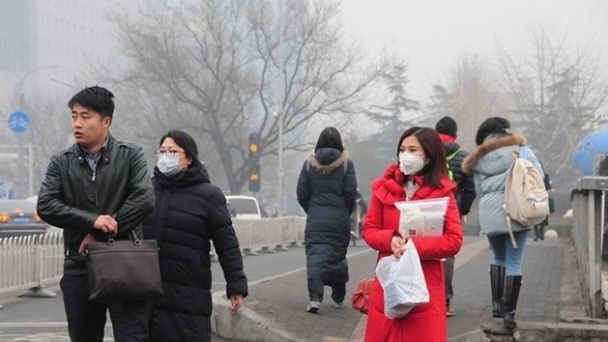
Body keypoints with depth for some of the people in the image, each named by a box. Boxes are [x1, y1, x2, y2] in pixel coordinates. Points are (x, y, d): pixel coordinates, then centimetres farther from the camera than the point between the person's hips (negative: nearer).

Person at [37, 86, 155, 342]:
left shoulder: (130, 155, 1)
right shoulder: (61, 162, 6)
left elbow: (145, 200, -12)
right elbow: (45, 206, -6)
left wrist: (100, 234, -13)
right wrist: (93, 221, -19)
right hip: (79, 269, 3)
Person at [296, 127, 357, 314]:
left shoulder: (309, 163, 2)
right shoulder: (346, 164, -2)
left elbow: (302, 194, 2)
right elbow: (351, 194, -4)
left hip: (315, 220, 0)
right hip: (339, 220, 0)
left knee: (315, 256, -6)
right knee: (338, 257, 13)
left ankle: (314, 297, -22)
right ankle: (339, 298, 22)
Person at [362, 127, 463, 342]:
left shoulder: (442, 191, -2)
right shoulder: (385, 187, 6)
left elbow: (454, 241, -7)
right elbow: (369, 230, 7)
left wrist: (415, 246, -19)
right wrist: (391, 240, -14)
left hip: (425, 285, -3)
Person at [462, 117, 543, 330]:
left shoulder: (478, 157, 10)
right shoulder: (519, 149, 3)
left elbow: (478, 189, 11)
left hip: (489, 214, 3)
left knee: (498, 257, 23)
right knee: (514, 263, 1)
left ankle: (496, 303, 19)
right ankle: (509, 312, -4)